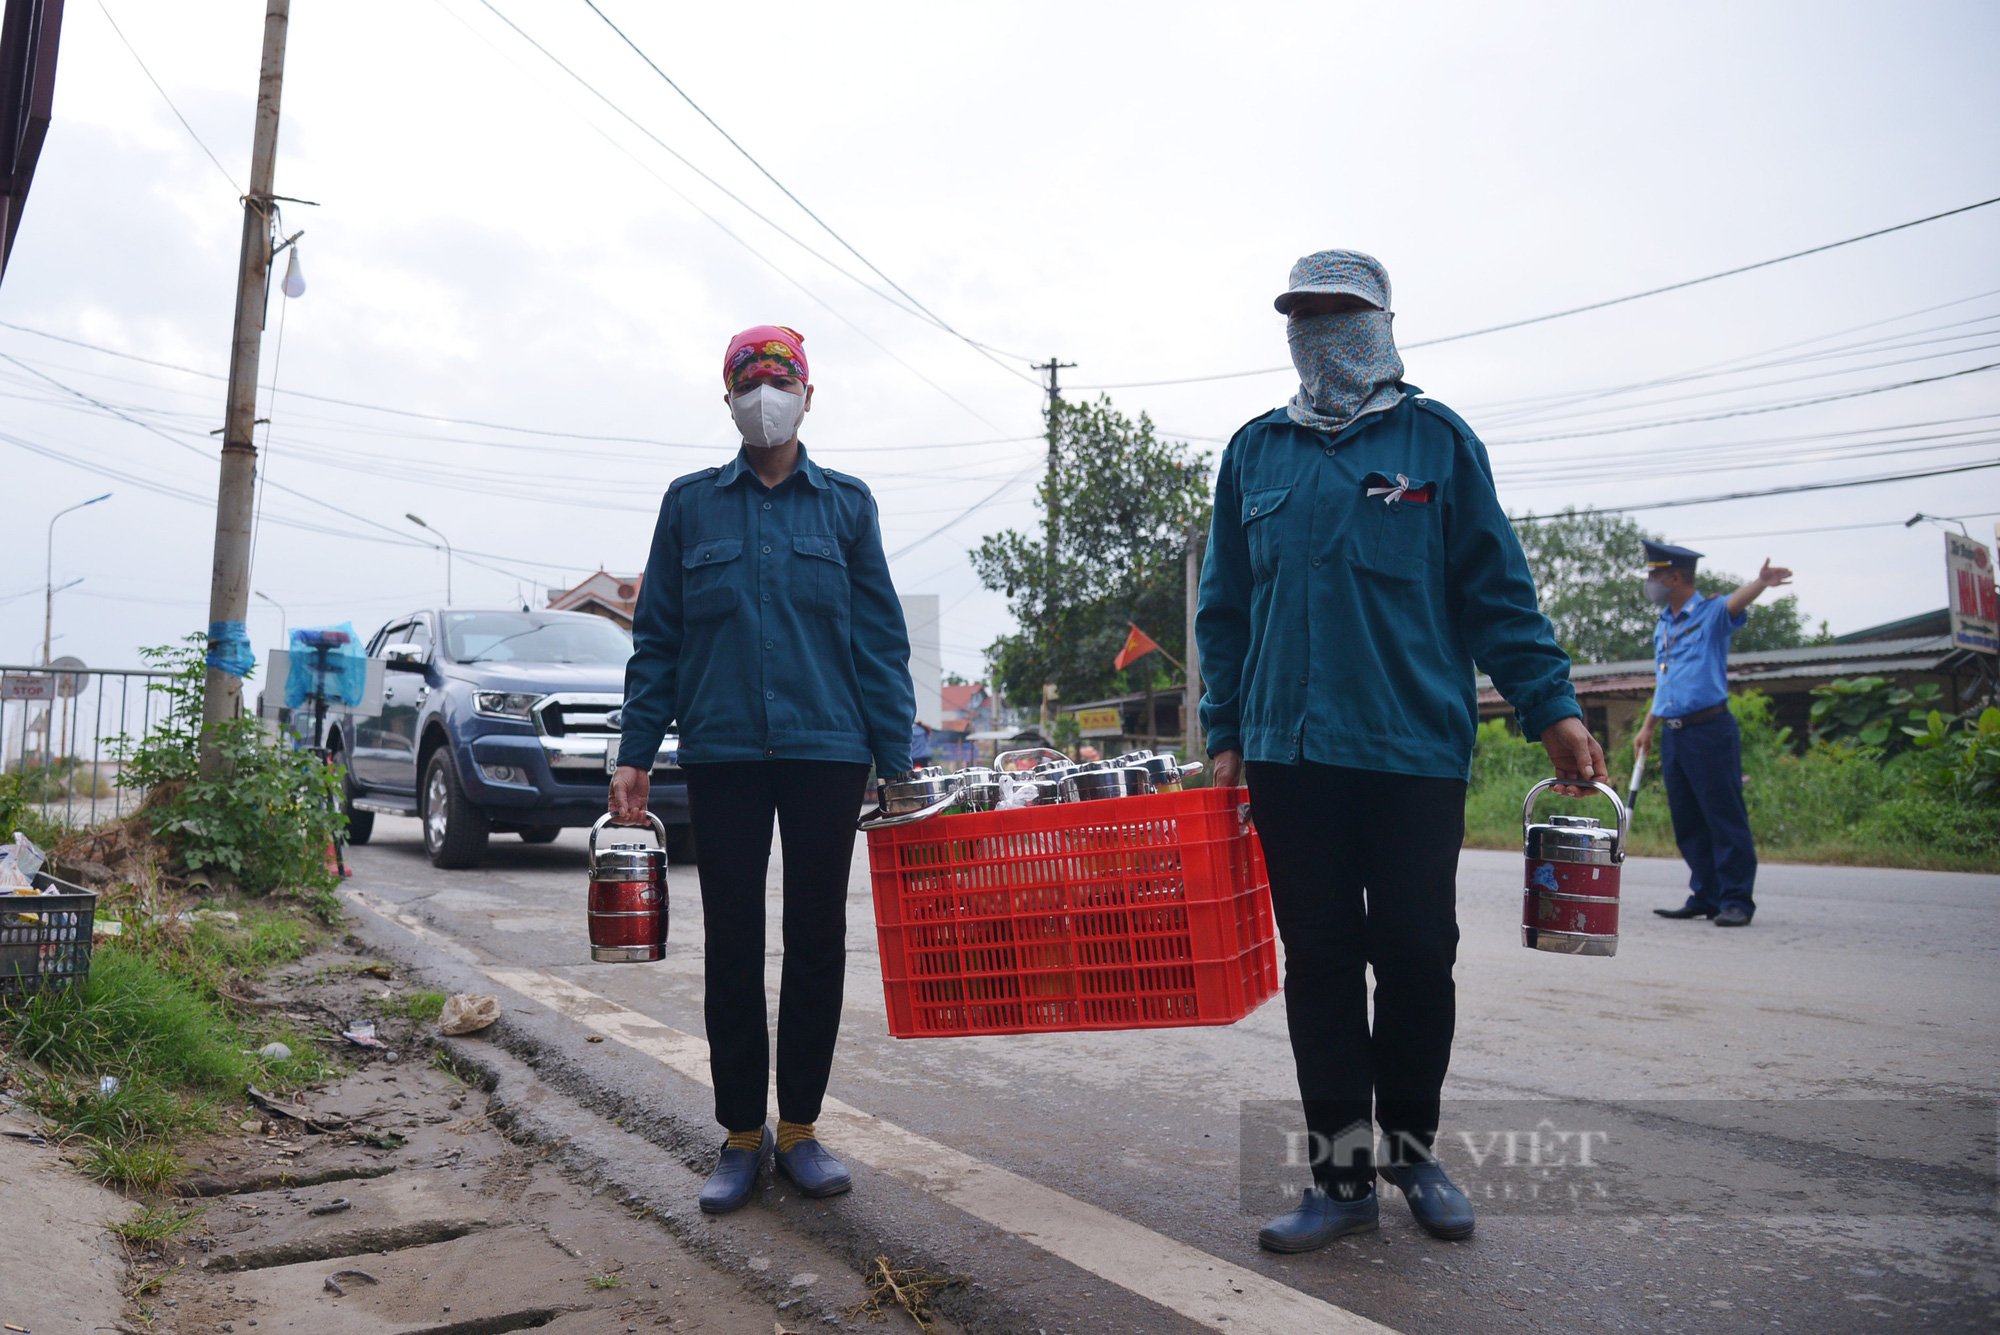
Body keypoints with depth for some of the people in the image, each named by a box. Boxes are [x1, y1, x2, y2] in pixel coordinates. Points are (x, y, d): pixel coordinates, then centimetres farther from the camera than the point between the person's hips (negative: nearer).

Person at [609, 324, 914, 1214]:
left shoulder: (847, 504, 8)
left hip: (828, 750, 0)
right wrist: (634, 753, 1)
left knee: (817, 941, 5)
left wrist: (898, 760, -2)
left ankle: (799, 1126, 19)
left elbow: (880, 637, 5)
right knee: (732, 946, 4)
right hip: (722, 753, 0)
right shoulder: (691, 503, 9)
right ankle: (741, 1135, 18)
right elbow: (657, 637, 9)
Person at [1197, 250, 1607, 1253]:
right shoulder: (1256, 451, 13)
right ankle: (1341, 1175, 16)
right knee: (1320, 962, 5)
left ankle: (1411, 1149, 26)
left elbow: (1495, 590, 5)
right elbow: (1227, 606, 15)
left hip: (1417, 749, -2)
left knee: (1417, 956, 5)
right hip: (1290, 753, 2)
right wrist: (1227, 734, 9)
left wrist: (1551, 705, -4)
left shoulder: (1436, 438, 7)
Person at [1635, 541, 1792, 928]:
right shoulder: (1663, 625, 19)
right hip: (1675, 735, 7)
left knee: (1725, 818, -5)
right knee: (1687, 823, 9)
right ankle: (1705, 897, 17)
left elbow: (1737, 603, -26)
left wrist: (1761, 583, -48)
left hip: (1710, 732, -7)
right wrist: (1648, 726, 21)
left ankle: (1736, 901, 0)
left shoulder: (1712, 613, -2)